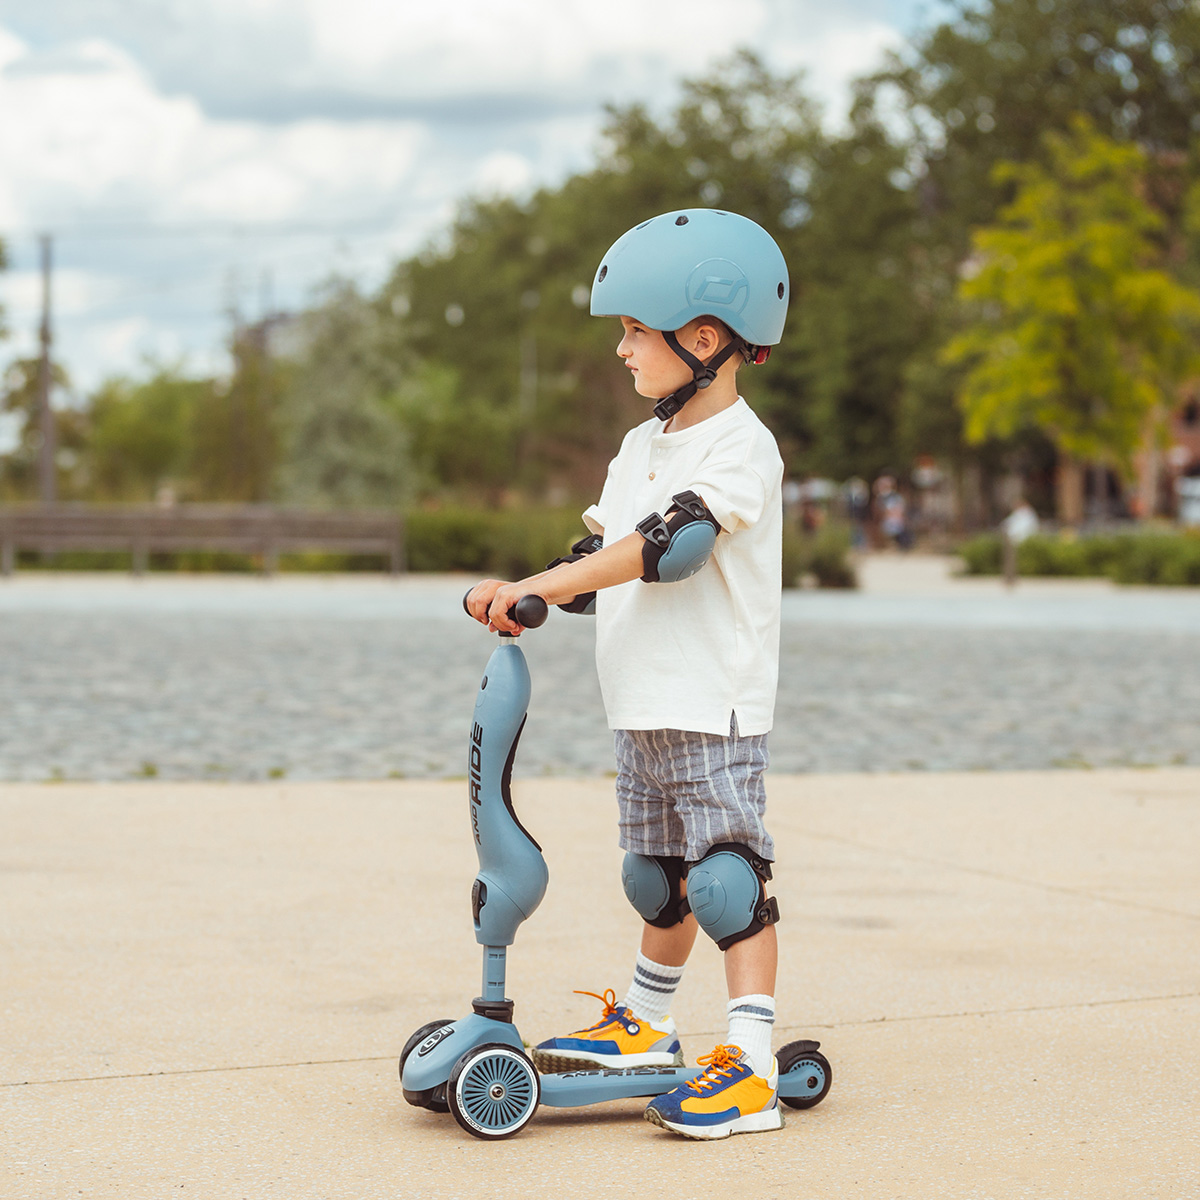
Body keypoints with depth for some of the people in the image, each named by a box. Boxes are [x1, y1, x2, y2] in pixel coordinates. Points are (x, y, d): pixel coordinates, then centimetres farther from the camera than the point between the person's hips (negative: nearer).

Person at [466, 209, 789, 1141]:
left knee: (726, 873, -11)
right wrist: (530, 594, -1)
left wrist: (540, 585, -28)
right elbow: (605, 550, 17)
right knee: (656, 873, 18)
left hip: (717, 708, -8)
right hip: (643, 707, 8)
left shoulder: (739, 446, -13)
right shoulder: (644, 445, 17)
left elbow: (665, 546, -25)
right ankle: (647, 1025, 33)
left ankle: (753, 1069, -11)